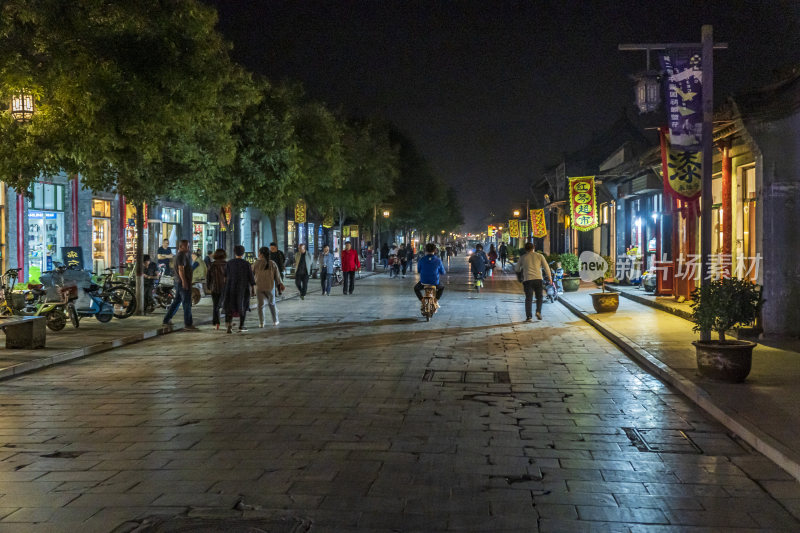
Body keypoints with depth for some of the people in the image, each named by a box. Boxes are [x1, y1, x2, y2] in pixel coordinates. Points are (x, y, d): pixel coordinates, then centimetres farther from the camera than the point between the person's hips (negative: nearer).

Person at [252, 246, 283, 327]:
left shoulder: (256, 264, -8)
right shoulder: (272, 264, -5)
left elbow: (251, 275, 0)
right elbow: (277, 276, 0)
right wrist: (279, 284, 15)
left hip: (259, 287, -1)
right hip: (270, 287, 1)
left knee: (260, 305, 6)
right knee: (272, 303, 18)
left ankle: (261, 323, 0)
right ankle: (275, 321, 20)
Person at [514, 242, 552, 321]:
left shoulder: (522, 257, 10)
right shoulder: (539, 256, 8)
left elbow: (516, 269, 17)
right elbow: (546, 267, 3)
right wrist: (549, 277, 12)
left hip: (527, 279, 0)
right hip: (538, 279, 0)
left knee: (528, 298, 2)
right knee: (539, 297, 14)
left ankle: (528, 316, -7)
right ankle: (538, 311, -7)